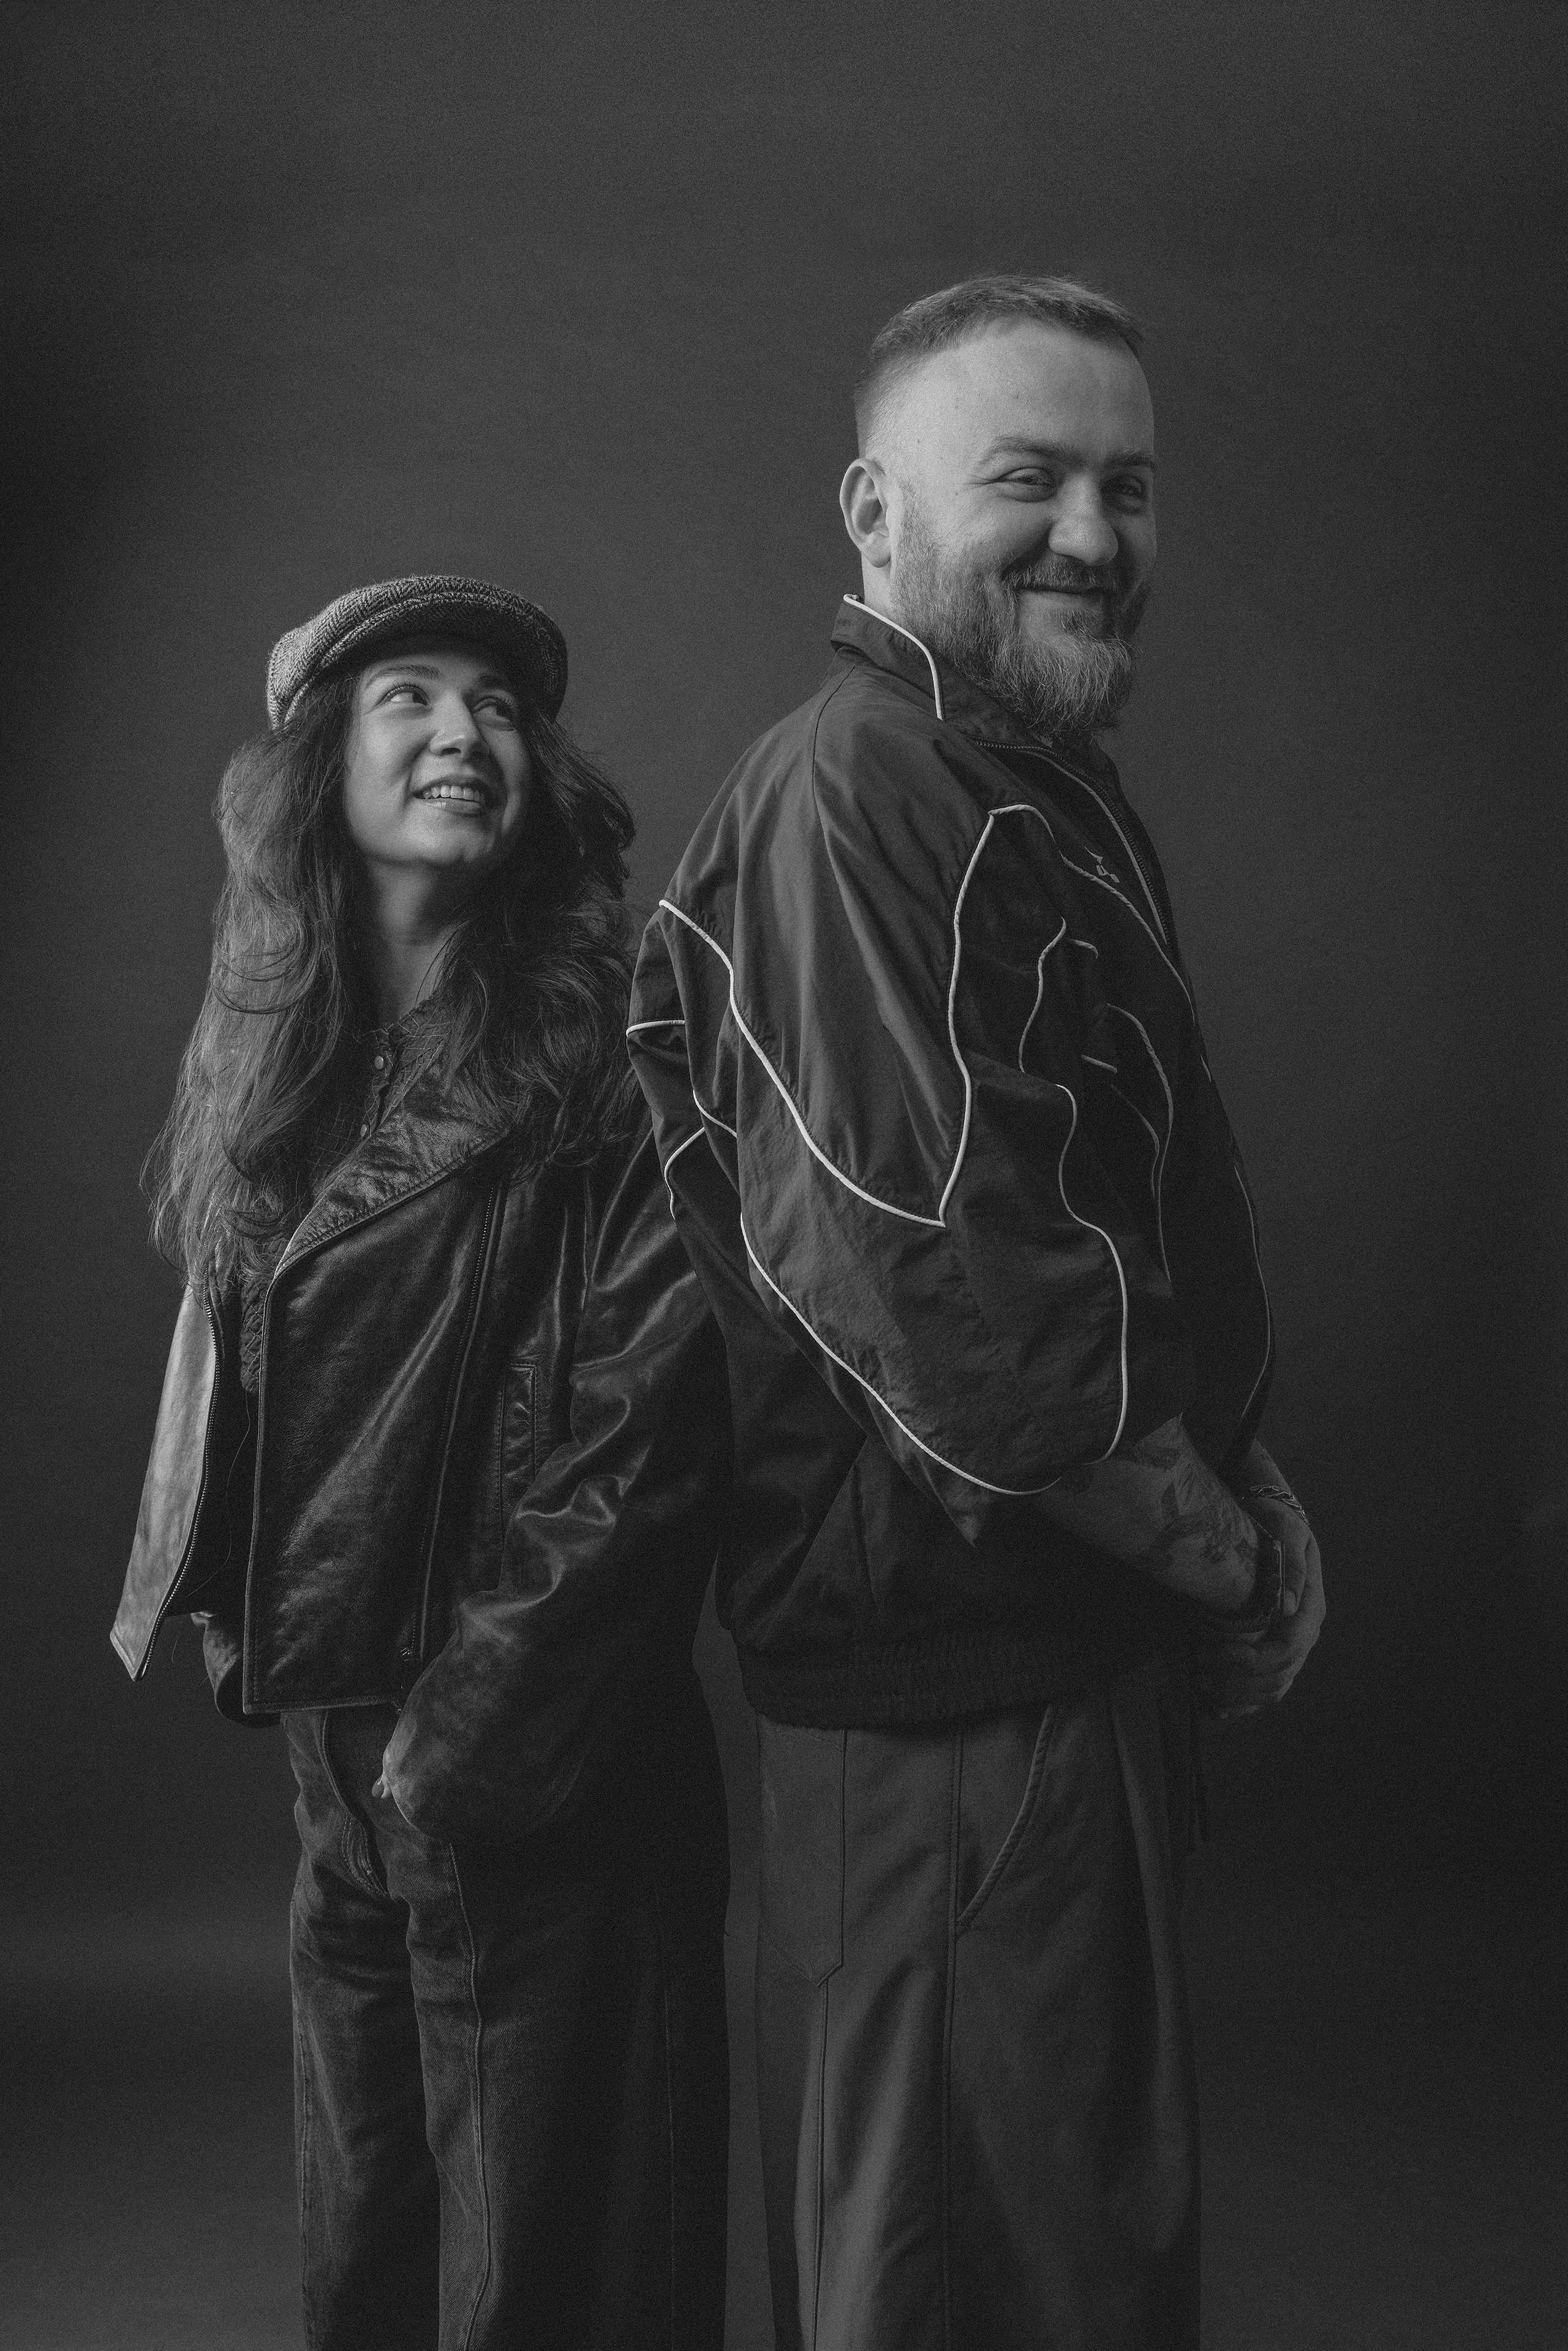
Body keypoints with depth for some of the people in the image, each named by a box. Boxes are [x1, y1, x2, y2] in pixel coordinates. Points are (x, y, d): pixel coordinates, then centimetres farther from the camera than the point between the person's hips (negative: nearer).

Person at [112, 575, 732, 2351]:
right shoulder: (268, 1068, 7)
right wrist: (214, 1605, 8)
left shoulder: (603, 1055, -10)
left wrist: (479, 1723, -15)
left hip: (545, 1787, -5)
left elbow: (651, 1424, -14)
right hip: (333, 1748, 6)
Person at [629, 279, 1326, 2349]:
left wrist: (1231, 1485, 8)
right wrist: (1231, 1551, -18)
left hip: (1064, 1629, 10)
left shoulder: (1044, 789, 14)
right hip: (969, 1656, -10)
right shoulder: (859, 795, -20)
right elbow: (937, 1281, -29)